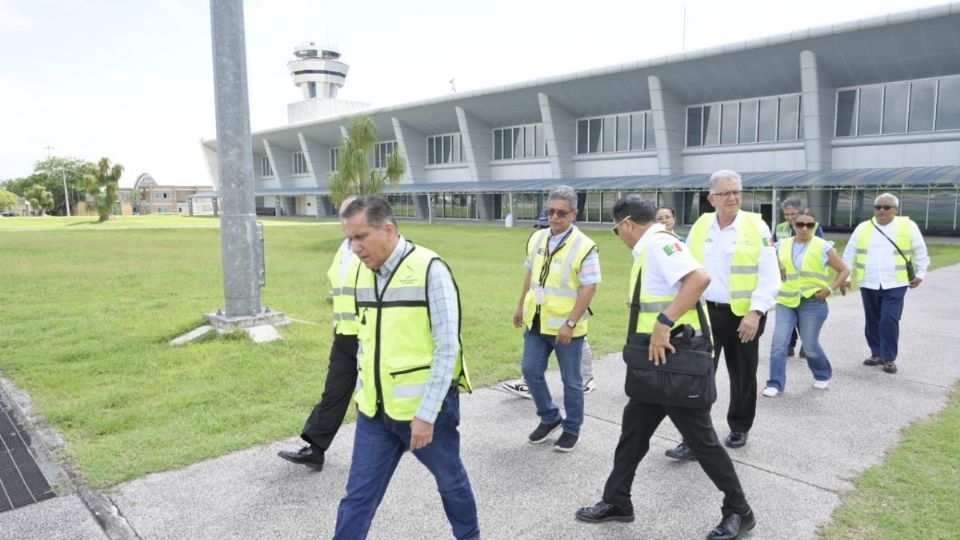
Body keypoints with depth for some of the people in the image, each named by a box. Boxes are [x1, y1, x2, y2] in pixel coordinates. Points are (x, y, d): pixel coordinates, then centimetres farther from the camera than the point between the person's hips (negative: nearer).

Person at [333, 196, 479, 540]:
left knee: (449, 479, 19)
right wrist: (361, 392, 15)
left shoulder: (430, 270, -17)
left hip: (425, 409, -4)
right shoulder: (364, 273, 3)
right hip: (375, 410, 5)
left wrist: (426, 413, -18)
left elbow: (447, 348, -18)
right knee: (358, 496, 8)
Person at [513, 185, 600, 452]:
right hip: (537, 322, 6)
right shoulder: (536, 239, 4)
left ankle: (572, 429, 27)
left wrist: (570, 323, -21)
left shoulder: (584, 247, -16)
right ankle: (550, 417, 31)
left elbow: (589, 288, -17)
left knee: (571, 380, 8)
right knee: (531, 371, 10)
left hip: (567, 328, -5)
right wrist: (521, 306, 17)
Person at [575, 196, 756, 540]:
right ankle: (616, 502, 27)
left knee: (700, 438, 3)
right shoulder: (648, 250, 14)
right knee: (633, 427, 15)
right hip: (658, 361, 10)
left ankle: (738, 512, 23)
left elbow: (700, 279, -31)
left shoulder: (658, 243, -17)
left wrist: (664, 323, -31)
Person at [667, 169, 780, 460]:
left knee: (742, 376, 14)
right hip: (706, 312, 2)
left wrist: (755, 313, -18)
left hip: (743, 315, -2)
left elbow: (769, 275, -9)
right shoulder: (700, 226, 5)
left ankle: (739, 428, 35)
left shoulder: (756, 226, -5)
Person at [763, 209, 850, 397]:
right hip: (786, 301, 3)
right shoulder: (783, 245, 6)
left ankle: (823, 375, 35)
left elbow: (844, 270, 5)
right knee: (779, 342, -6)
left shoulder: (823, 247, -1)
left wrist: (830, 289, -7)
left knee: (810, 345, 7)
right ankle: (776, 383, 1)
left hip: (812, 302, -2)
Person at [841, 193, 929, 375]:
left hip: (895, 284, -3)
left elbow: (920, 252, 9)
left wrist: (920, 273, 7)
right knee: (872, 321, 10)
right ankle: (877, 354, 24)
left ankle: (889, 358, 4)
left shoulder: (908, 226, 0)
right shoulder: (863, 228, 4)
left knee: (889, 320, -9)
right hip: (868, 284, 3)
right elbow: (850, 254, 7)